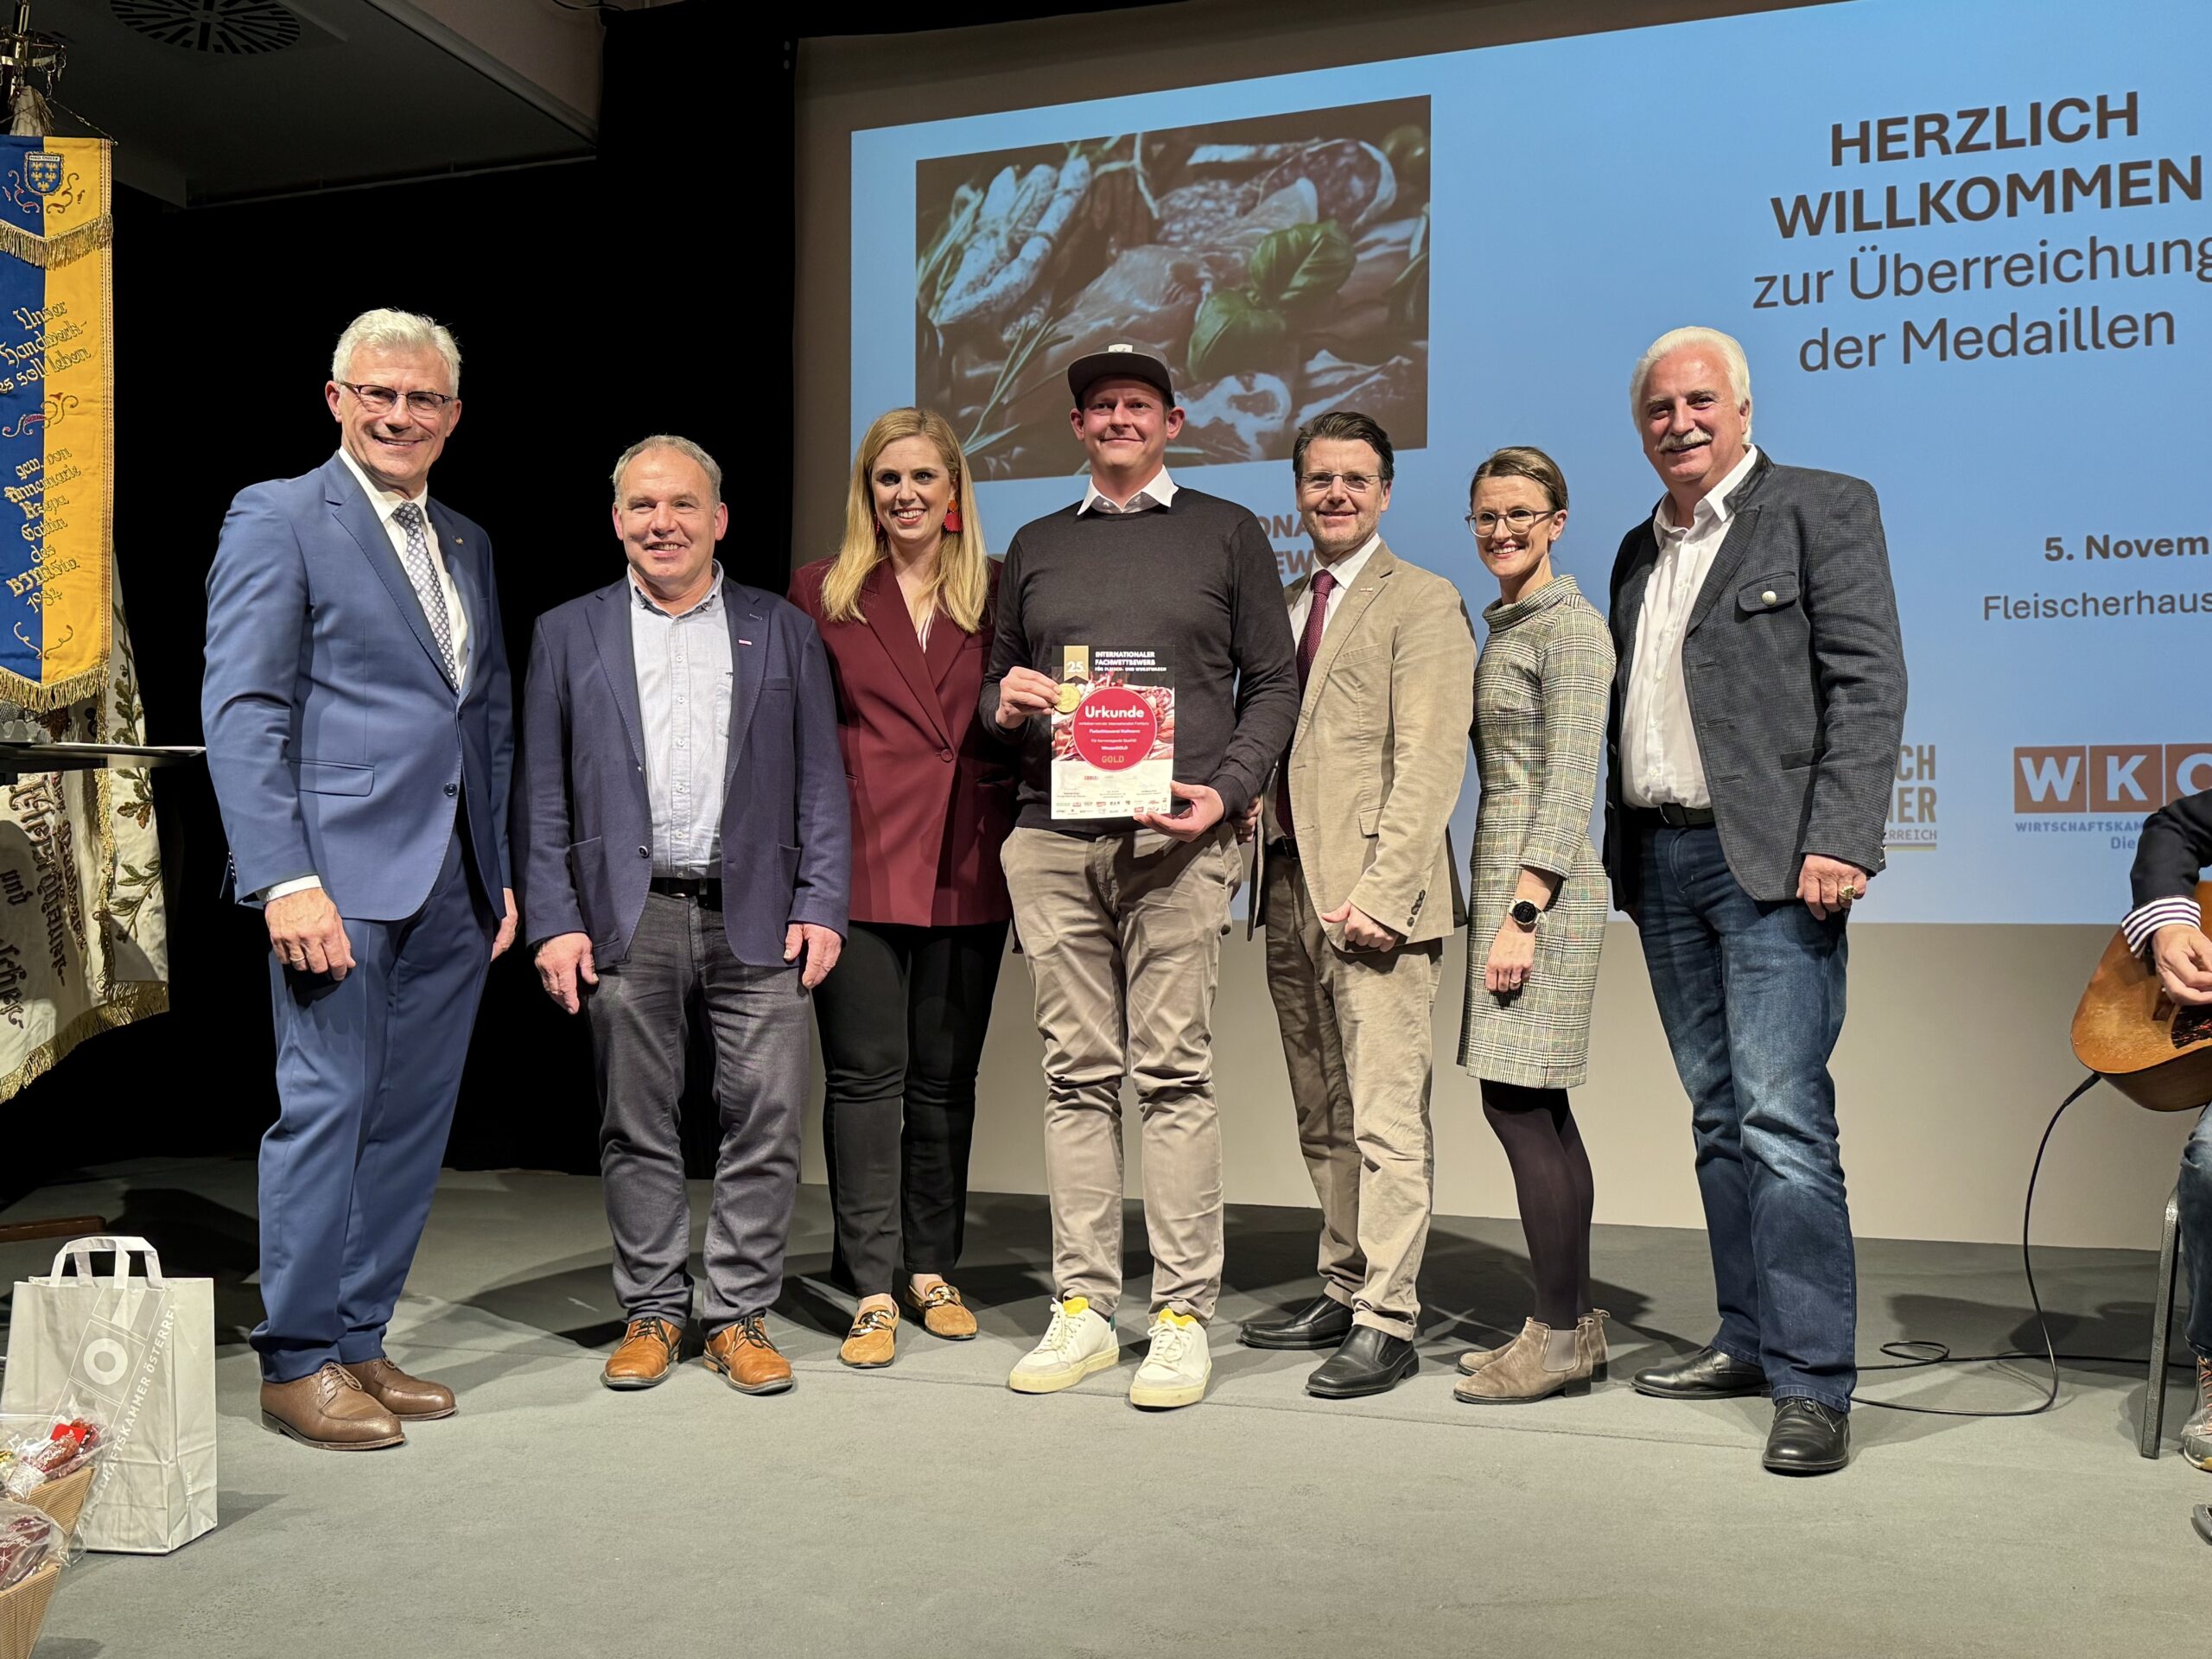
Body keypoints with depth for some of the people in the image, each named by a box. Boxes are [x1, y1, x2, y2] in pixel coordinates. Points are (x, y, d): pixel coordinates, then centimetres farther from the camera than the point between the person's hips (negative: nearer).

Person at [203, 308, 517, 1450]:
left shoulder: (467, 545, 19)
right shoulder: (279, 519, -1)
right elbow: (242, 711, -9)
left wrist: (503, 873, 13)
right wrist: (286, 881, -18)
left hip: (453, 887, 7)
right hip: (343, 877, -7)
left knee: (411, 1123, 9)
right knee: (327, 1109, -2)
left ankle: (358, 1342, 21)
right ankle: (297, 1362, 11)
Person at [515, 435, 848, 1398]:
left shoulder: (784, 632, 11)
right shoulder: (568, 634, 11)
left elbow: (821, 784, 8)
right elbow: (539, 794, 7)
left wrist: (821, 907, -1)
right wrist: (552, 921, -1)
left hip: (756, 919, 0)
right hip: (626, 920, 0)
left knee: (766, 1122, 1)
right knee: (636, 1129, 6)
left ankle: (740, 1316, 15)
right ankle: (651, 1311, 21)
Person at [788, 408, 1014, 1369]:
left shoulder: (996, 592, 10)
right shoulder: (822, 591, 7)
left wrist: (1024, 710, -6)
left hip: (967, 871, 2)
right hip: (858, 867, -1)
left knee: (946, 1078, 10)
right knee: (865, 1075, 0)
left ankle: (931, 1269, 24)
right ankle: (873, 1290, 9)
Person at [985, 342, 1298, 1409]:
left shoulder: (1227, 533, 12)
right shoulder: (1035, 548, 21)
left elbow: (1274, 683, 7)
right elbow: (997, 678, 24)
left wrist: (1228, 791, -7)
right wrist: (1002, 705, 0)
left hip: (1176, 840, -3)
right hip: (1051, 840, 3)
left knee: (1174, 1073, -5)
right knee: (1077, 1076, 3)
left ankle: (1184, 1315, 2)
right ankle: (1082, 1309, 10)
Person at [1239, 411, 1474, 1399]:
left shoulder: (1422, 603, -2)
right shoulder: (1284, 606, 20)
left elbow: (1429, 761, -11)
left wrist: (1380, 890, -19)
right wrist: (1269, 874, 7)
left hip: (1369, 894, -7)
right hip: (1287, 885, 7)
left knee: (1385, 1117, -5)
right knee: (1321, 1117, 13)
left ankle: (1387, 1322, 1)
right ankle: (1343, 1289, 23)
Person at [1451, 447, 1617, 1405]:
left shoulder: (1570, 625, -9)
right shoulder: (1506, 625, 19)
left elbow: (1568, 782, -15)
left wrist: (1523, 911, -20)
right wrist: (1497, 905, 17)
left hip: (1540, 884, -9)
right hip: (1505, 880, 9)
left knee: (1519, 1102, -8)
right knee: (1536, 1108, 10)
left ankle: (1559, 1337, 1)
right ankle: (1576, 1326, 17)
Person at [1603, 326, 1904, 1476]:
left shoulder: (1823, 509, 1)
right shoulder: (1640, 551, 20)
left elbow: (1867, 684, -8)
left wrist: (1838, 842, -18)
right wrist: (1618, 855, 12)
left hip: (1771, 860, -7)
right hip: (1662, 862, 7)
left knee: (1783, 1118, -11)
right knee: (1718, 1118, 11)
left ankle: (1813, 1383, -6)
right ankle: (1749, 1340, 20)